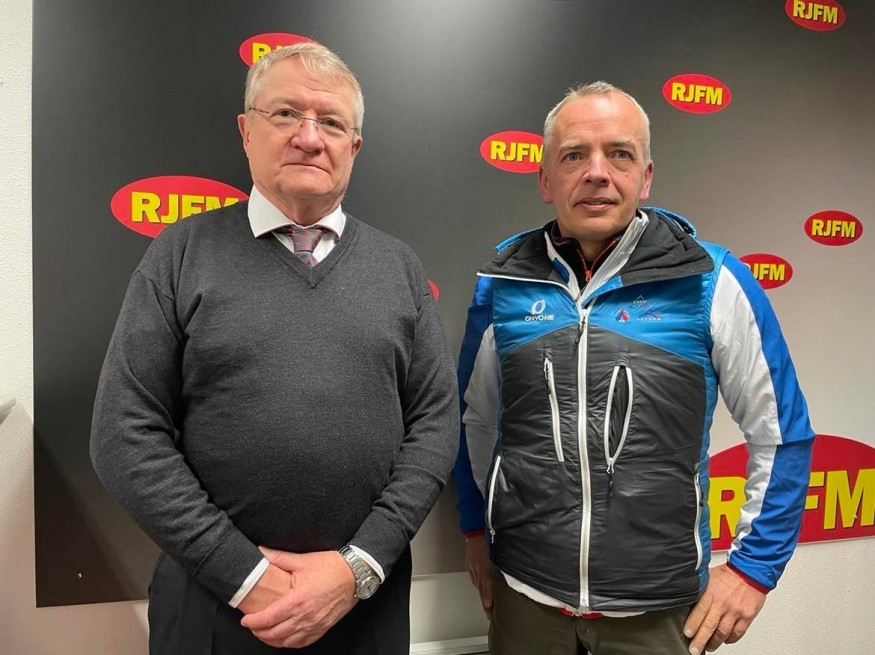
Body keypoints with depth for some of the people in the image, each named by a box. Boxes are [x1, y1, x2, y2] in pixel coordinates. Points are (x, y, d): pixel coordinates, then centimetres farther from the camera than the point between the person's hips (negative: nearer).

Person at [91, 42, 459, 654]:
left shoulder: (398, 265, 2)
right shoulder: (182, 255, -3)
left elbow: (436, 422, -1)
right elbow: (126, 433, -7)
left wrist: (360, 564, -11)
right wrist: (244, 573, -12)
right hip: (217, 599, -1)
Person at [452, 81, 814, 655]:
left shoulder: (713, 283, -10)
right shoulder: (504, 282, -4)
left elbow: (782, 434, 0)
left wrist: (754, 566, 0)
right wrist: (476, 529, 12)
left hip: (657, 606, -1)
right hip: (523, 591, 2)